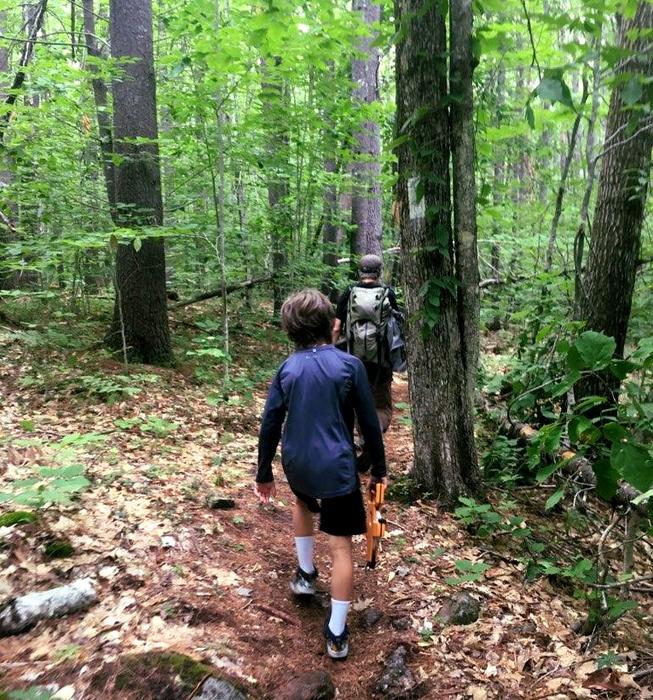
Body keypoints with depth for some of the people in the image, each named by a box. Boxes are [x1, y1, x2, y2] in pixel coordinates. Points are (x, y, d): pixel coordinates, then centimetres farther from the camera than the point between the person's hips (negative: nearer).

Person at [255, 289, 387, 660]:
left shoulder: (287, 368, 0)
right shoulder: (350, 364, -9)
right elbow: (369, 422, -5)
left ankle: (305, 574, 43)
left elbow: (270, 425, 2)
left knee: (303, 501, 36)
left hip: (297, 463, 4)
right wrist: (379, 468, 7)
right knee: (341, 546, 6)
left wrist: (264, 473, 13)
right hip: (336, 467, -4)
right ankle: (337, 633, 12)